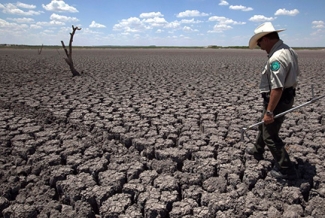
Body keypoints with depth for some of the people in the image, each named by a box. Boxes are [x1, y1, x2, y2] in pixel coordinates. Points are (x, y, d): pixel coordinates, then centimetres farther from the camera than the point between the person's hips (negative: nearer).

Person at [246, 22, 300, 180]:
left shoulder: (276, 58, -28)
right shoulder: (288, 50, 5)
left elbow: (277, 88, -31)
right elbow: (295, 73, 16)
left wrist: (269, 111, -26)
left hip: (278, 100, -11)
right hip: (287, 96, 11)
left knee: (270, 136, 2)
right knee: (264, 125, 27)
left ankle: (286, 170, 15)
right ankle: (257, 151, 48)